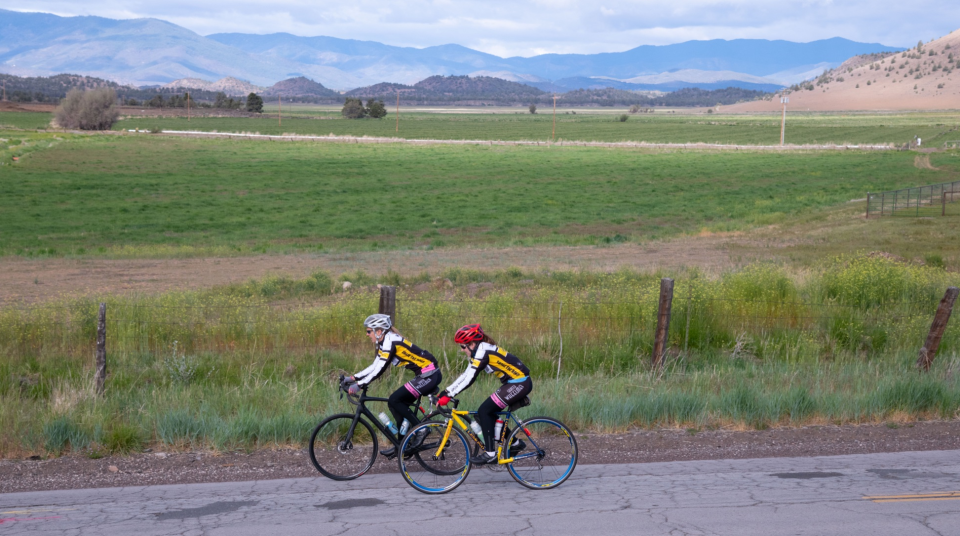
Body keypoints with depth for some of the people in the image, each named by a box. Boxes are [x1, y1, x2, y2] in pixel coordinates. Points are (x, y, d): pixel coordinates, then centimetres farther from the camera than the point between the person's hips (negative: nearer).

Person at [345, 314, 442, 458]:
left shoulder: (390, 342, -16)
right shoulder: (384, 343, 13)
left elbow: (380, 370, -23)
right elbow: (374, 367, 17)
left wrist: (359, 385, -23)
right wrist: (353, 378, 12)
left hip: (429, 375, -10)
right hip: (426, 375, 10)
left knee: (394, 401, -12)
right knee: (398, 404, 9)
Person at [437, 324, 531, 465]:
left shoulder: (482, 351, -17)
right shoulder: (480, 350, 11)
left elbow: (469, 379, -24)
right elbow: (465, 375, 12)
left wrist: (448, 395, -24)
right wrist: (446, 391, 8)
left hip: (519, 383, -10)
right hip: (518, 382, 10)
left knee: (484, 411, -9)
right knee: (489, 413, 12)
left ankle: (490, 454, -7)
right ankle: (515, 443, 20)